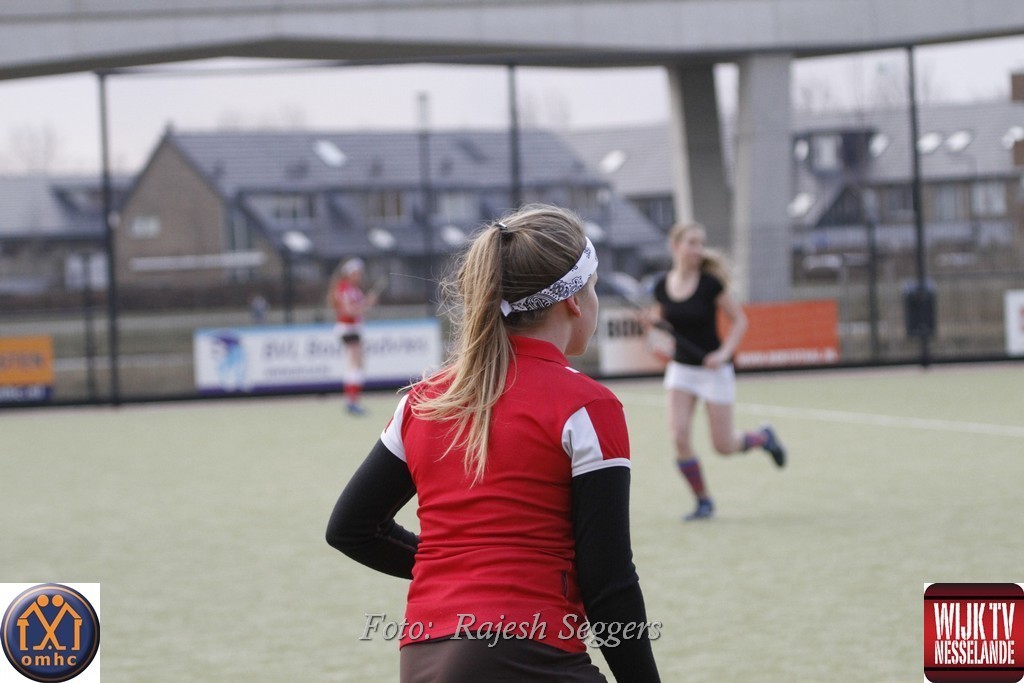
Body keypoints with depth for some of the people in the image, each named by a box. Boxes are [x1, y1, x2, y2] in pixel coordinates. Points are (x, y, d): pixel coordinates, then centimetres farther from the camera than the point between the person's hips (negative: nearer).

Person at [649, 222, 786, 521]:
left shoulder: (710, 283, -15)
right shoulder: (662, 286, -3)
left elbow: (740, 321, -8)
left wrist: (723, 353, -20)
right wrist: (653, 321, -8)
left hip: (714, 369, -3)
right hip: (681, 369, 3)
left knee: (723, 445, 1)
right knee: (679, 437, -12)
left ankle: (763, 438, 34)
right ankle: (703, 501, 5)